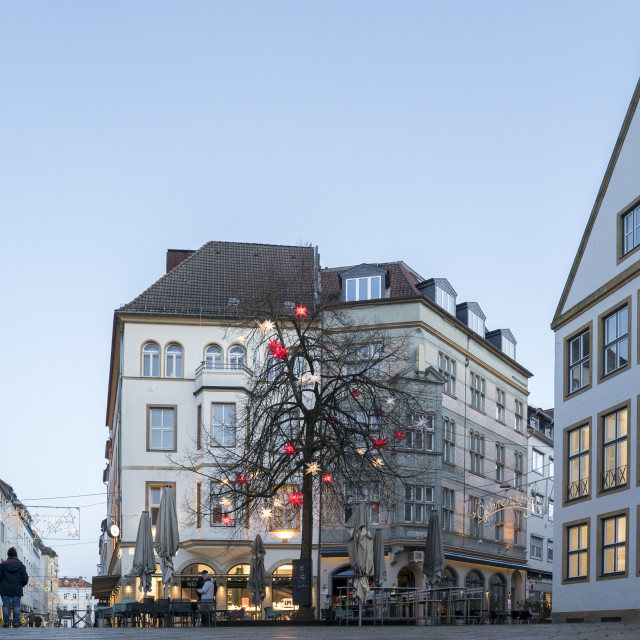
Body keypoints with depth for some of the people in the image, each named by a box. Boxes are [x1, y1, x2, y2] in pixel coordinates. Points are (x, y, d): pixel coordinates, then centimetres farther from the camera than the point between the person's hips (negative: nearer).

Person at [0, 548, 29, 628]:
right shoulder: (21, 565, 2)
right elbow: (25, 579, 1)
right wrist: (21, 585, 20)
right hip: (17, 589, 1)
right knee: (16, 605, 4)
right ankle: (16, 623, -1)